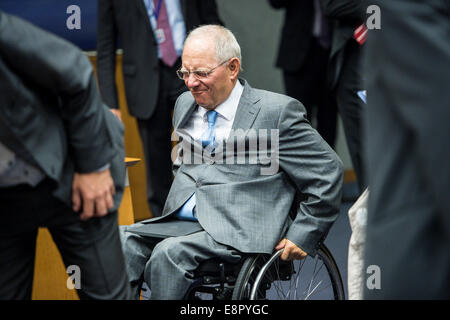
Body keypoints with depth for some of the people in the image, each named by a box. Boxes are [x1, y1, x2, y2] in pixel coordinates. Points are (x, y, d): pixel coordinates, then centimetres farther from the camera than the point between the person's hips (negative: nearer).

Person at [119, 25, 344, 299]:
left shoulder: (277, 112, -3)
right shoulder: (185, 104, 18)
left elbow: (328, 171, -1)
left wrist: (303, 236, -2)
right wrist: (178, 204, 17)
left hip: (238, 233, -6)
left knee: (169, 253, -32)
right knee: (120, 241, -21)